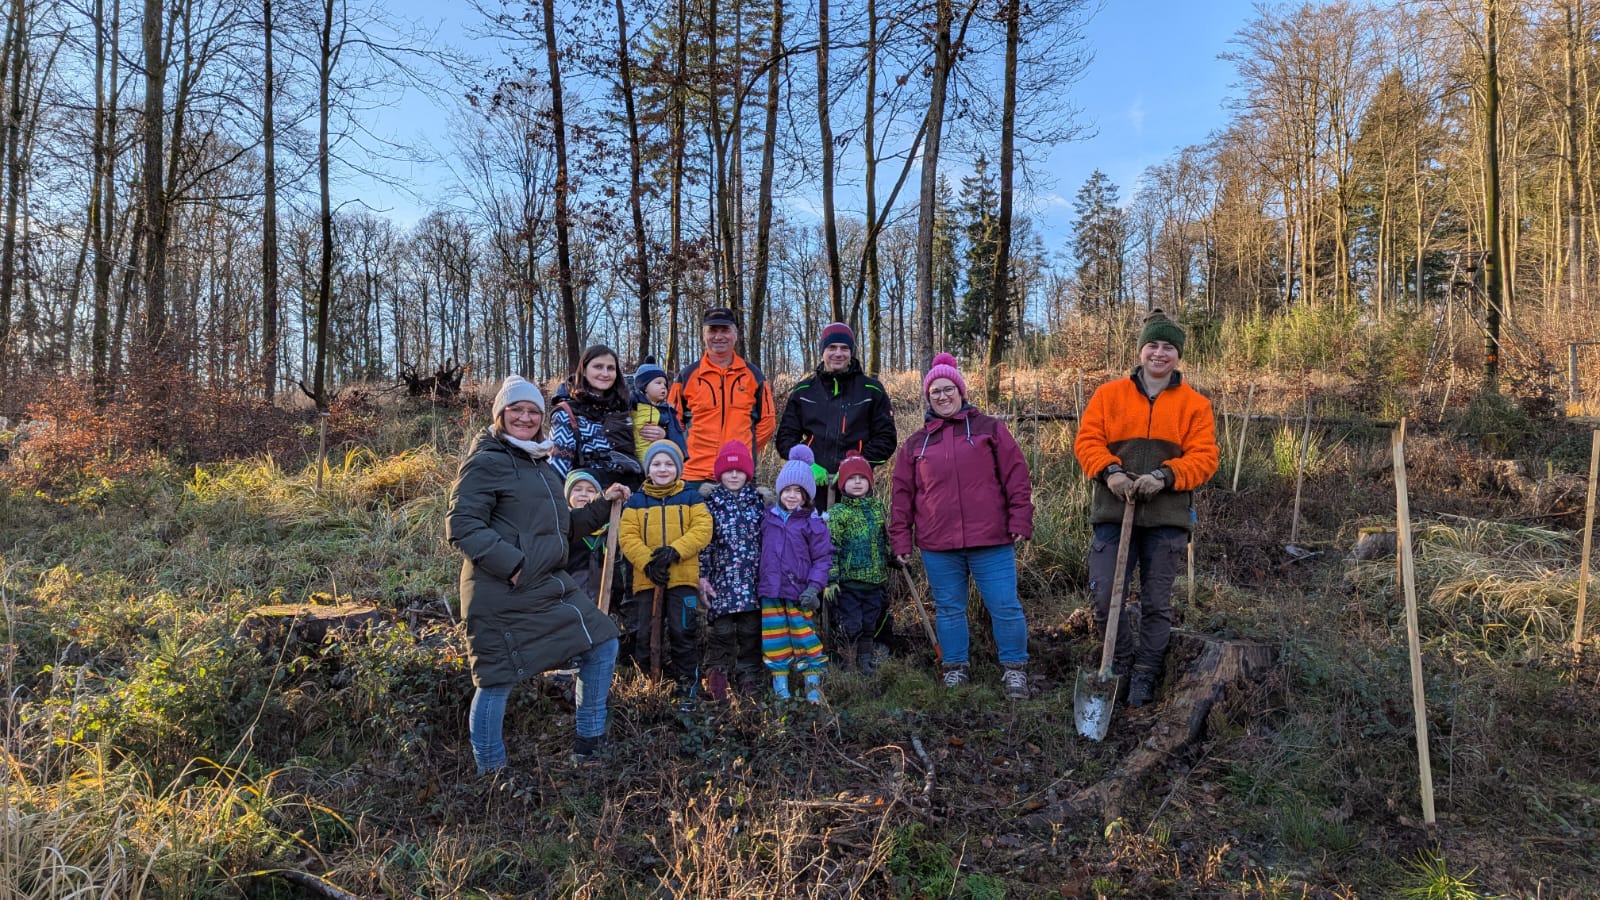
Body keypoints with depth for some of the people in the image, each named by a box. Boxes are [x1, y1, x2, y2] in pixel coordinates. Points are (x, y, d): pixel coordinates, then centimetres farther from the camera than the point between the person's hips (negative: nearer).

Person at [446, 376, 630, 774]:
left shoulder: (542, 465, 18)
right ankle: (491, 772, 19)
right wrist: (511, 563, -22)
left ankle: (589, 741, 23)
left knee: (603, 645, 10)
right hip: (502, 596, -9)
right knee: (497, 682, 0)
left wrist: (603, 505, 15)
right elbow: (461, 526, -17)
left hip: (551, 587, 9)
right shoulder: (486, 462, -9)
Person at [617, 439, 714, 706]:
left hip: (683, 577, -1)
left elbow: (702, 530, -5)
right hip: (646, 578, 2)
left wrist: (675, 551, -19)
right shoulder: (636, 502, 9)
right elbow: (627, 536, -2)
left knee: (683, 632, -2)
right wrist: (647, 563, -17)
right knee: (643, 635, 5)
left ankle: (686, 687, 10)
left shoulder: (691, 499, 7)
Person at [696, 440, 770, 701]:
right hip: (721, 579, -1)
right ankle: (716, 681, 10)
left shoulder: (760, 501, 8)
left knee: (751, 631, 4)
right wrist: (702, 576, -3)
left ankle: (749, 682, 16)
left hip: (753, 579, 1)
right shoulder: (709, 501, 5)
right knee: (721, 631, -3)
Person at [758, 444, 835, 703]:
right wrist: (763, 579, 10)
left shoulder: (813, 523, -5)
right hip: (771, 591, 4)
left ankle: (814, 684, 14)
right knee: (774, 640, 8)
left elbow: (822, 558, -5)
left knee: (804, 637, 2)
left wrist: (814, 587, -13)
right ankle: (780, 685, 19)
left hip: (799, 592, -4)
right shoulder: (768, 517, 8)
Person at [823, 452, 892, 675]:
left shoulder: (878, 507, 9)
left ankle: (866, 661, 28)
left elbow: (886, 540, 22)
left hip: (874, 580, 5)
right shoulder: (837, 513, -8)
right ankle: (846, 665, 12)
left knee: (869, 624, 15)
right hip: (848, 581, -5)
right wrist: (831, 579, -16)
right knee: (849, 626, -1)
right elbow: (831, 548, -12)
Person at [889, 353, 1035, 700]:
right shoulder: (916, 444, 13)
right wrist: (901, 540, 7)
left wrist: (1020, 520, -5)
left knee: (1005, 606, -1)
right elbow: (903, 495, 12)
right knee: (949, 609, 11)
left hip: (990, 541, -2)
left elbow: (1016, 476, 3)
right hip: (938, 545, 2)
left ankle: (1014, 669, 16)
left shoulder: (989, 428, 7)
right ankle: (955, 669, 26)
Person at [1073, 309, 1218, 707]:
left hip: (1167, 518, 0)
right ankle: (1122, 664, 19)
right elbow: (1087, 440, 2)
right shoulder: (1109, 394, 7)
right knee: (1103, 597, -4)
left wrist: (1165, 475, -18)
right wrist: (1110, 470, -17)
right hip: (1114, 513, 0)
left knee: (1156, 604, 6)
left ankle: (1144, 678, 20)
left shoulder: (1195, 404, 5)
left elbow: (1204, 457, -1)